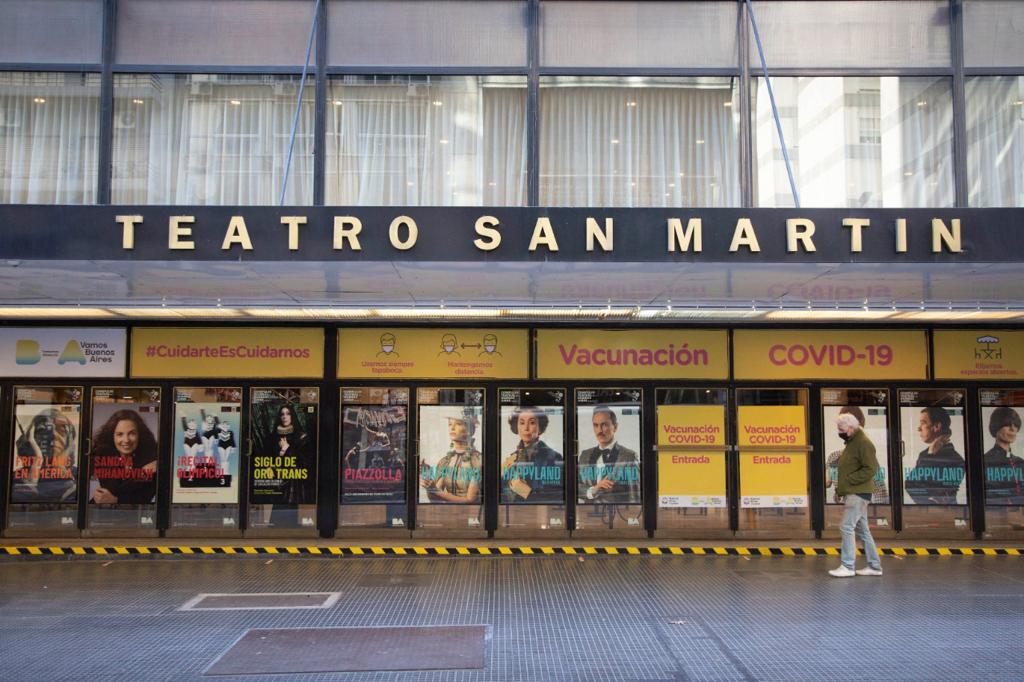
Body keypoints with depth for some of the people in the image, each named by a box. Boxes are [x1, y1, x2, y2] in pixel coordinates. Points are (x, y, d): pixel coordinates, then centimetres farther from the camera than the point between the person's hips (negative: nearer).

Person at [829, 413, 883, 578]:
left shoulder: (863, 443, -14)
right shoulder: (851, 442, 17)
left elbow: (870, 469, -20)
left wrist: (848, 480, -20)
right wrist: (841, 482, 11)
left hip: (859, 493, -10)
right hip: (852, 493, 10)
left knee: (846, 527, -12)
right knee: (862, 529, 12)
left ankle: (847, 566, -8)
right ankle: (874, 566, 19)